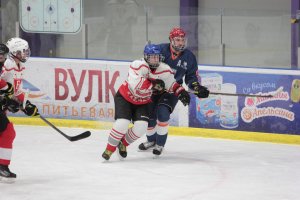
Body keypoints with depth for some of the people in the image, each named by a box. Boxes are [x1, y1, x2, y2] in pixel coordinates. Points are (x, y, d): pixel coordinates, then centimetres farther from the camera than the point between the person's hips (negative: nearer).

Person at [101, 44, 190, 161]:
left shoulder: (164, 70, -11)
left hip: (142, 102, 5)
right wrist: (153, 84, -45)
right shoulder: (138, 65, -28)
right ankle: (109, 149, -2)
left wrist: (181, 92, -15)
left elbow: (171, 84, 2)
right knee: (122, 123, -21)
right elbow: (135, 83, -41)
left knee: (141, 127, -12)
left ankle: (123, 144, 15)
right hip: (125, 97, -5)